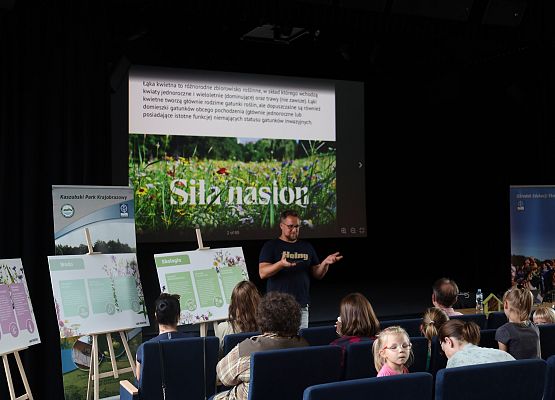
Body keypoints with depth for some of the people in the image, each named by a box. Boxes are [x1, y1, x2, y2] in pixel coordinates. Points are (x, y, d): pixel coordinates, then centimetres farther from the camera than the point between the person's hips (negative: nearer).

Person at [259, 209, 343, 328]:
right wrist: (281, 264, -25)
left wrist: (325, 263, -6)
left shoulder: (307, 247, 15)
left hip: (301, 306, 4)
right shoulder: (270, 246, 2)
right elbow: (262, 273, -8)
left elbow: (318, 275, 15)